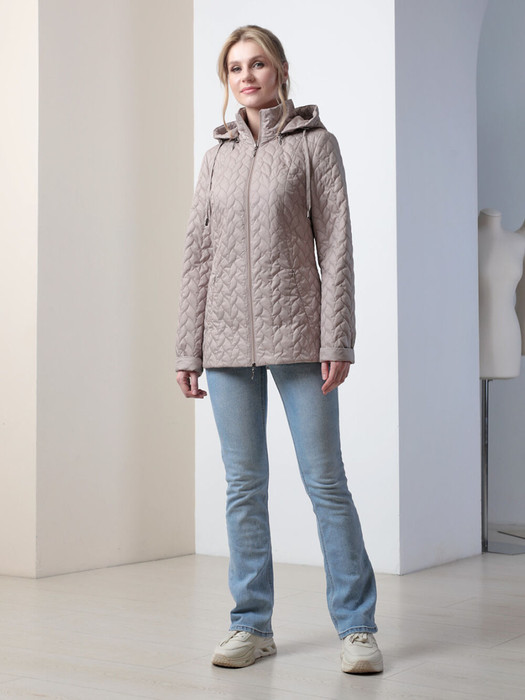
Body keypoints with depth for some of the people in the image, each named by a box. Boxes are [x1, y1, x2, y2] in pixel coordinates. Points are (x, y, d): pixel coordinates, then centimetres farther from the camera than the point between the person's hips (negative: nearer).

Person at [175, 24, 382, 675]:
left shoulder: (313, 143, 4)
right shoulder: (217, 154, 14)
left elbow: (336, 246, -2)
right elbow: (198, 253, 12)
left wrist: (337, 340, -10)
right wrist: (187, 349, 7)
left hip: (295, 332, -3)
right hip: (227, 338, 4)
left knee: (325, 480, -2)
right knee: (243, 485, 7)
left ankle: (356, 626, 7)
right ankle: (252, 624, 17)